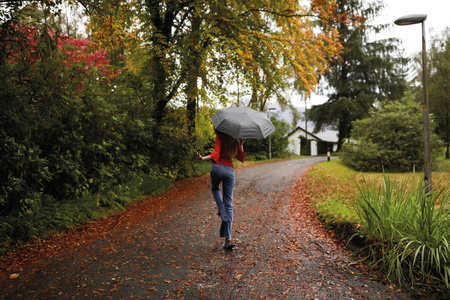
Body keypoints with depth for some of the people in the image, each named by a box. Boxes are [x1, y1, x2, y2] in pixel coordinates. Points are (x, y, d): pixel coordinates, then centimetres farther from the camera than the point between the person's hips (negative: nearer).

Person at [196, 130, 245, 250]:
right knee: (229, 205, 6)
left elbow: (216, 153, -17)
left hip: (217, 167, -4)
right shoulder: (235, 140, 13)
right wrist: (241, 144, 27)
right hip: (230, 170, 4)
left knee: (215, 189, 33)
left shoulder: (220, 137, -3)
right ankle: (228, 239, 1)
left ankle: (222, 212, 6)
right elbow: (241, 157, 19)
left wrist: (203, 158, -28)